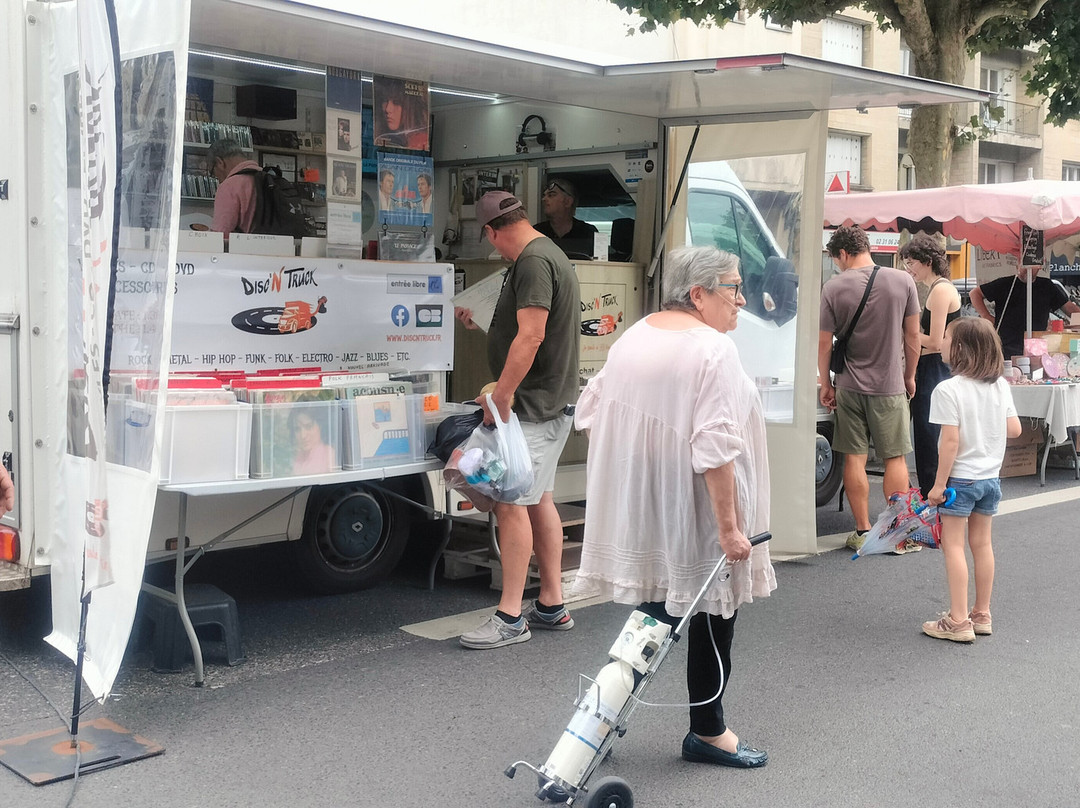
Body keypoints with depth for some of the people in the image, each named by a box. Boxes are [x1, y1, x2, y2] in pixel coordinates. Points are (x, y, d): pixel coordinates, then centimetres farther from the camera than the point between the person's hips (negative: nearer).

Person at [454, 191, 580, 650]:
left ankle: (510, 618, -3)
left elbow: (531, 336, -24)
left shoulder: (533, 262, -16)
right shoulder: (546, 255, 17)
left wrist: (501, 396, -22)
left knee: (512, 502, -8)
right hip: (551, 404, 11)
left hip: (534, 406, -11)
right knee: (538, 500, 14)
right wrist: (480, 325, 35)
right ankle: (551, 606, 22)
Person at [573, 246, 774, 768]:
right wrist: (730, 526, -20)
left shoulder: (633, 337, 8)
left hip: (638, 507, 7)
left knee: (652, 611, 17)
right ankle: (707, 732, 22)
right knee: (710, 615, 9)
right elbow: (716, 449, -24)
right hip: (693, 516, -7)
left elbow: (590, 413, 14)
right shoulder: (712, 349, -17)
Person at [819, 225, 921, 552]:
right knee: (895, 458, 8)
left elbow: (824, 343, -3)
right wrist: (909, 376, 14)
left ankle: (862, 532, 10)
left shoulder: (833, 287, -6)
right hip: (890, 384, 0)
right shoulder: (902, 281, -3)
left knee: (854, 458, 6)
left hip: (849, 385, 0)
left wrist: (825, 383, 9)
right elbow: (912, 334, 2)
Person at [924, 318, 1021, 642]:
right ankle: (982, 614, 24)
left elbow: (951, 442, -20)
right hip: (991, 478, 7)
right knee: (981, 543, 15)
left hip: (960, 478, -7)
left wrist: (939, 484, -13)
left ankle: (958, 621, 1)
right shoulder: (1000, 386, 1)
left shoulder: (948, 390, -19)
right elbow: (1014, 429, 3)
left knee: (953, 545, 1)